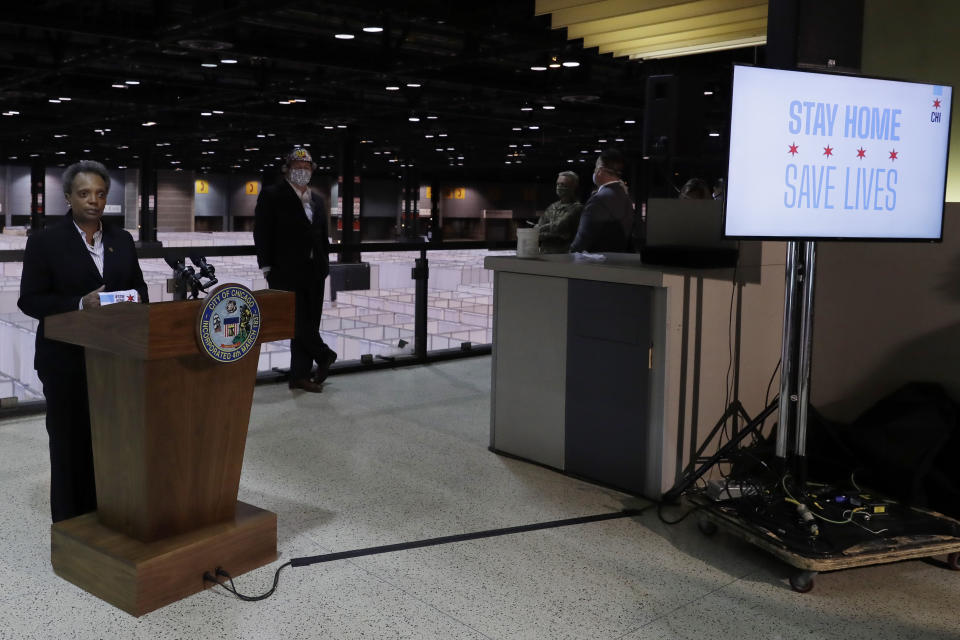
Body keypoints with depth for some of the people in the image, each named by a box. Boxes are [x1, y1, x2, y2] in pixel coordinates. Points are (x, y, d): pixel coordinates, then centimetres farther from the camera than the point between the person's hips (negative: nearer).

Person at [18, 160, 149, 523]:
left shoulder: (122, 240, 11)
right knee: (71, 442, 4)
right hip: (67, 362, -3)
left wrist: (134, 301, -8)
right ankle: (72, 524, 16)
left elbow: (139, 287, 16)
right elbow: (30, 300, -6)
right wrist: (80, 304, -21)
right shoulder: (45, 242, -1)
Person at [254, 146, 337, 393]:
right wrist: (267, 268, -11)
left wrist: (324, 266, 10)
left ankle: (300, 375, 12)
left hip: (313, 273, 6)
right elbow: (262, 234, -6)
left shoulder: (318, 200, 15)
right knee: (299, 322, -8)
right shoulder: (271, 196, -2)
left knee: (308, 324, 6)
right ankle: (324, 356, 14)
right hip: (287, 273, -6)